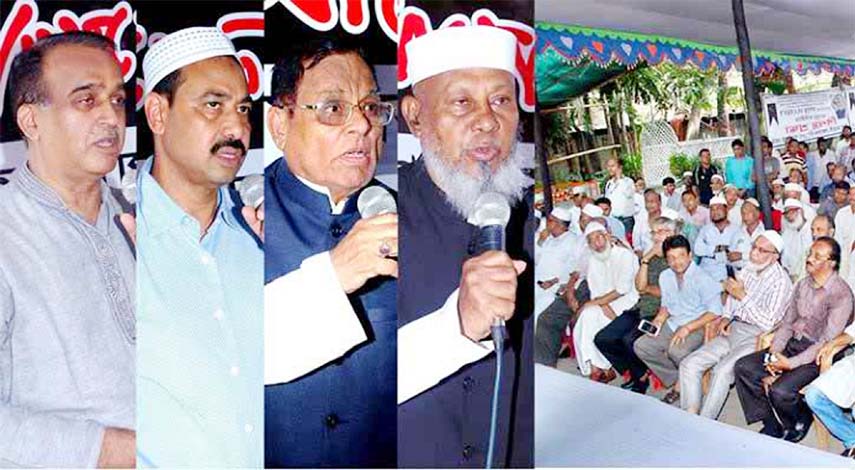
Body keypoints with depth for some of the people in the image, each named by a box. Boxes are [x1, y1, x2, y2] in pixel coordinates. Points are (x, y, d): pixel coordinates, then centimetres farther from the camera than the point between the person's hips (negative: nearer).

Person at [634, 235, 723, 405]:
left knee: (676, 350, -34)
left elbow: (715, 311, -19)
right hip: (673, 324, 7)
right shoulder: (665, 276, 6)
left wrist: (688, 328, -24)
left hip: (698, 327, -7)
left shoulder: (702, 279, -15)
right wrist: (659, 319, -1)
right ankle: (677, 382, 0)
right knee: (641, 346, -10)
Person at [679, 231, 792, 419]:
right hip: (733, 330, 8)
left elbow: (767, 322, -18)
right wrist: (726, 317, 5)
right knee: (689, 364, -8)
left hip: (757, 337, -7)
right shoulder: (747, 270, 10)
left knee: (722, 370, -31)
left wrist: (743, 296, -19)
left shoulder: (780, 281, -12)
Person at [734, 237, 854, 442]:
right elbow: (787, 323, 10)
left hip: (816, 356, -7)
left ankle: (801, 421, 6)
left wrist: (791, 364, -22)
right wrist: (773, 353, -7)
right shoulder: (803, 285, 9)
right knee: (743, 367, -11)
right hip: (791, 345, 7)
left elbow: (827, 342, -19)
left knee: (780, 391, -29)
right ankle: (773, 424, 0)